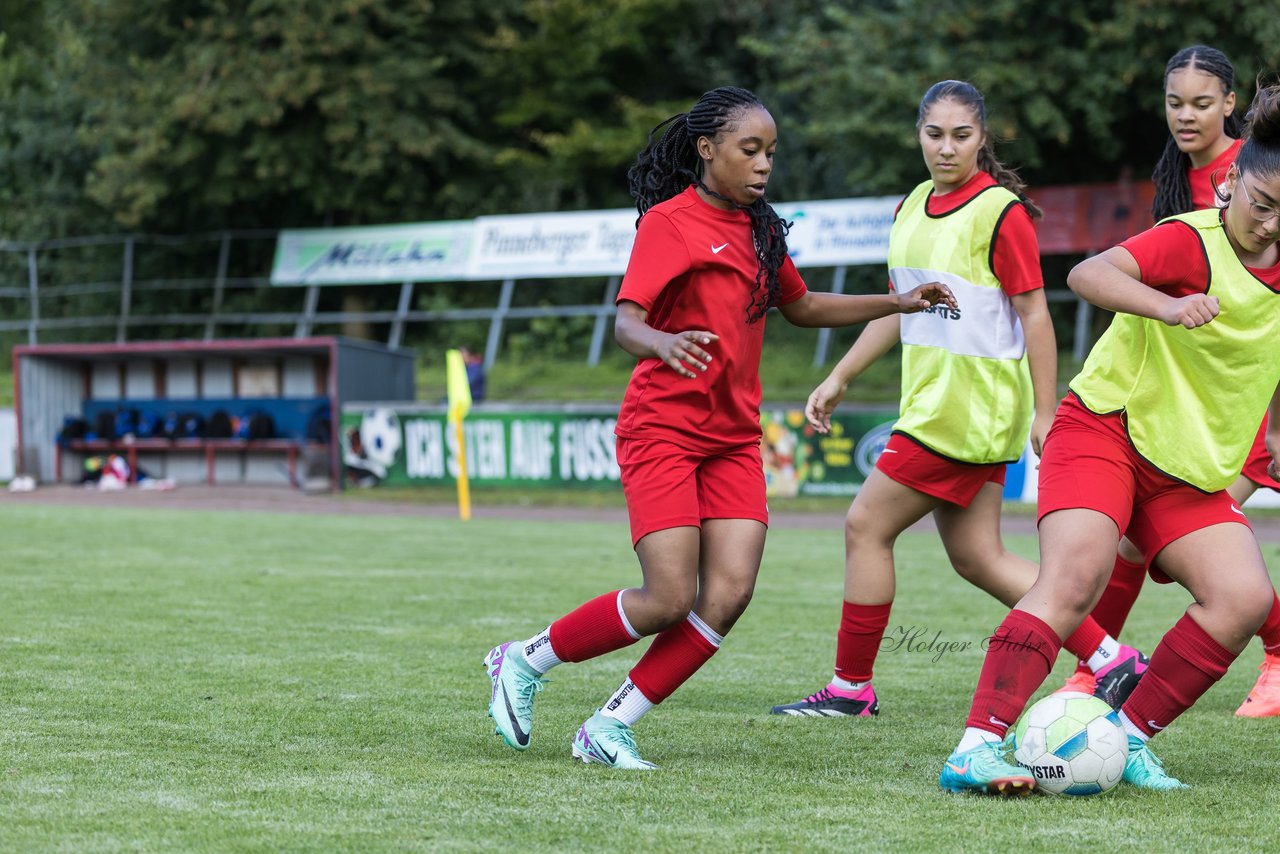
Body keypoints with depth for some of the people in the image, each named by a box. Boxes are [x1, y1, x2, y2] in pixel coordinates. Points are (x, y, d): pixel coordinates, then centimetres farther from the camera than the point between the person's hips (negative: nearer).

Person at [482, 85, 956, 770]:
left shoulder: (758, 229, 13)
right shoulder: (670, 223, -9)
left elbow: (800, 306, 29)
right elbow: (625, 322, -19)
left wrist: (899, 303, 21)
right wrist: (663, 343, -42)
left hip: (733, 439, 7)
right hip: (662, 430, -7)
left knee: (730, 592, -11)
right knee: (670, 599, -14)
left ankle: (609, 728, -2)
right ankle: (524, 661, 9)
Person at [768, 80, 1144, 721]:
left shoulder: (1000, 211, -13)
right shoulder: (911, 207, 12)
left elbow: (1035, 316, -12)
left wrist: (1045, 414, -13)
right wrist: (839, 379, 19)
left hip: (974, 403, -8)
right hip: (935, 399, 8)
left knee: (866, 527, -4)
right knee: (977, 557, 8)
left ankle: (851, 688, 7)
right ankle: (1110, 657, 12)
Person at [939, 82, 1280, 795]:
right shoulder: (1192, 240, -15)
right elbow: (1090, 274, -33)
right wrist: (1168, 306, -47)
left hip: (1192, 468, 7)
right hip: (1106, 424, -7)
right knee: (1076, 574, -27)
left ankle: (1130, 738, -1)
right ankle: (978, 745, -33)